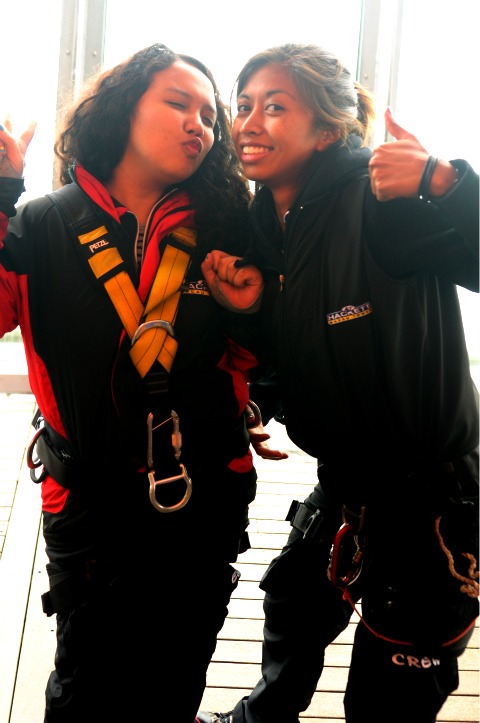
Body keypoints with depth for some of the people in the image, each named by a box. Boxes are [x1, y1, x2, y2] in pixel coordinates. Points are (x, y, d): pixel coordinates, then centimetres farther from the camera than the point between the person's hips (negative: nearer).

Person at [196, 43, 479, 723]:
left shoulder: (386, 200, -21)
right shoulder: (261, 229, 2)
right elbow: (273, 367, 6)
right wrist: (242, 308, -11)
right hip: (346, 486, 7)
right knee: (293, 608, 30)